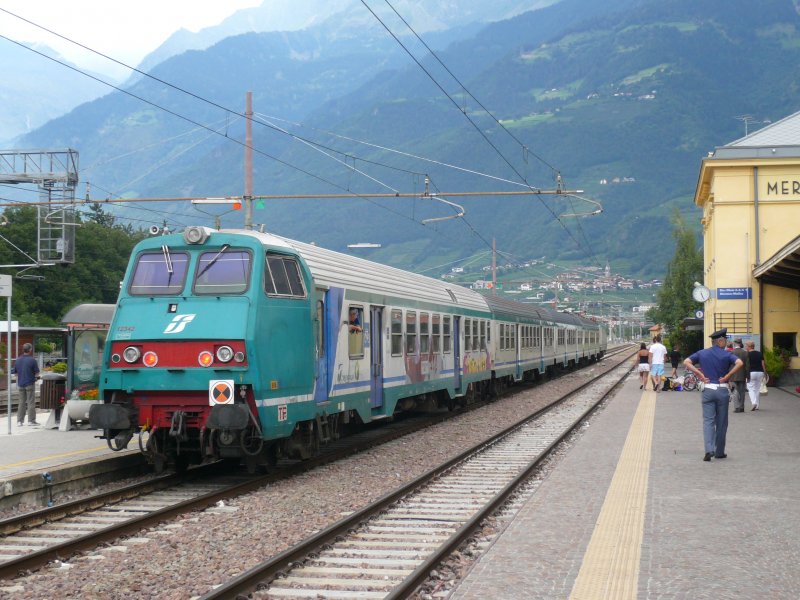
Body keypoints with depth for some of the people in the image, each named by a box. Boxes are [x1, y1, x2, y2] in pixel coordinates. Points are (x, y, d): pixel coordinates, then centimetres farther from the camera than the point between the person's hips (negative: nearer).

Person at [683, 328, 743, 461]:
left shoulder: (702, 353, 6)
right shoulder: (726, 355, -3)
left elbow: (686, 362, 1)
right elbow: (740, 363, -19)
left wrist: (699, 374, -1)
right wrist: (727, 376, -11)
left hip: (708, 390, 2)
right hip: (722, 390, -2)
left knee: (708, 421, 0)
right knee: (721, 422, 9)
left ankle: (709, 449, -18)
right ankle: (719, 452, 16)